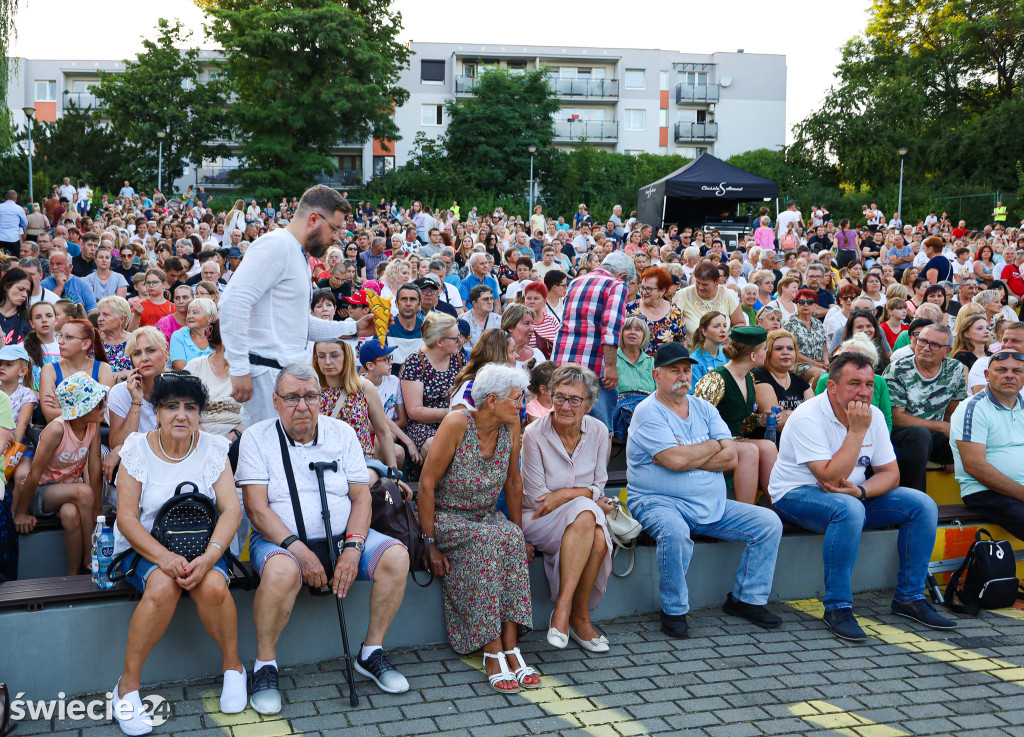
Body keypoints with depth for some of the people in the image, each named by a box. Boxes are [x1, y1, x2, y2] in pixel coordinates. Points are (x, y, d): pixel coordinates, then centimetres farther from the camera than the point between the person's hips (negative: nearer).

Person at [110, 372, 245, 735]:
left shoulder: (213, 449, 0)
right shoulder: (138, 449, -3)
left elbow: (231, 510, -8)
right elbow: (127, 517, -9)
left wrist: (208, 557, -25)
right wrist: (165, 558, -25)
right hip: (146, 546, -1)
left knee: (213, 586, -30)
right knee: (163, 586, -33)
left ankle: (233, 665, -4)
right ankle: (128, 685, -17)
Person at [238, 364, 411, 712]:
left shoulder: (342, 433, 8)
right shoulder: (257, 437, -1)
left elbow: (361, 497, 4)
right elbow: (256, 507, -9)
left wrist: (353, 548, -14)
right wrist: (298, 548, -22)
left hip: (340, 539, 4)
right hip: (280, 539, -3)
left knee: (395, 554, -21)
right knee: (282, 570, -37)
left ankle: (372, 652, -3)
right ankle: (265, 665, -14)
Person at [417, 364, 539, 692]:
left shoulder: (511, 426, -3)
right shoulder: (457, 423, -18)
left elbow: (513, 483, 8)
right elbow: (427, 484, -16)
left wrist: (521, 533, 6)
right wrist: (431, 543, -18)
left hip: (486, 517, 4)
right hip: (446, 517, -4)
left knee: (511, 539, -29)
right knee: (485, 541, -34)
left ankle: (510, 646, -30)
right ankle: (493, 652, -31)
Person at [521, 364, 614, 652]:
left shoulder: (598, 431, 0)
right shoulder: (534, 433, -11)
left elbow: (598, 487, 4)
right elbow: (536, 497, -9)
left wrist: (566, 494, -16)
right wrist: (586, 499, -12)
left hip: (586, 519, 3)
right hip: (540, 521, -3)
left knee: (599, 541, -33)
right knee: (586, 514, -35)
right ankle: (578, 617, -31)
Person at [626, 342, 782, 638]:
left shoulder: (704, 408, 12)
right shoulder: (648, 412, -7)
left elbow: (731, 458, 0)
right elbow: (676, 460, -21)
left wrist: (686, 457, -12)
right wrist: (712, 446, -3)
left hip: (712, 505, 7)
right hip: (658, 502, -6)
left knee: (769, 523, -3)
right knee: (675, 532, -38)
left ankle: (745, 599, 9)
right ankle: (674, 611, -17)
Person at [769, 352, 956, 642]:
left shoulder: (873, 415, -1)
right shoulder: (808, 418, -22)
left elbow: (890, 473, 1)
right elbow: (831, 479, -29)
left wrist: (860, 491, -20)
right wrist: (857, 431, -27)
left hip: (853, 496, 7)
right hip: (796, 495, -7)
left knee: (923, 505, -7)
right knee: (848, 509, -38)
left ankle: (909, 598, 3)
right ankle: (837, 607, -26)